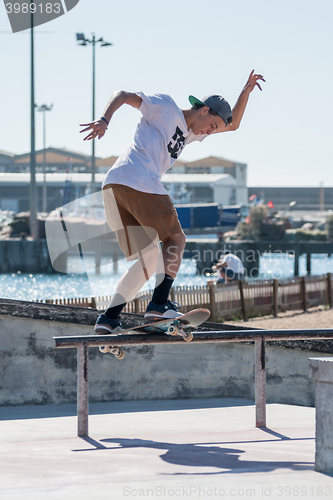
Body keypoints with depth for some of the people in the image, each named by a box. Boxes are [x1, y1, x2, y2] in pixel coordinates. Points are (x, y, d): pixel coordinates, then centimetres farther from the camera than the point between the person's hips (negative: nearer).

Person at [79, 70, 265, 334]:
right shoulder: (166, 107, 8)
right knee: (175, 238, 1)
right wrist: (104, 120, -15)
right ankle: (159, 304, -15)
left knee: (150, 260, 9)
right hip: (139, 181, -9)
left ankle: (109, 319, -2)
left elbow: (233, 124, 39)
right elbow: (123, 95, 1)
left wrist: (246, 91, 30)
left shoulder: (191, 132, 33)